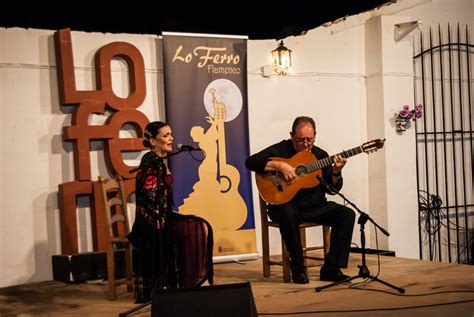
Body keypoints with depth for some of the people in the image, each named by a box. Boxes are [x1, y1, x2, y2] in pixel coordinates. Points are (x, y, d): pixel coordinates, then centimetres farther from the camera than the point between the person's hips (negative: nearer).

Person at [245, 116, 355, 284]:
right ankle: (298, 269, -20)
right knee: (287, 214, -39)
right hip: (287, 205, -4)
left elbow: (332, 189, 6)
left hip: (316, 207, 5)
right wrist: (280, 166, -25)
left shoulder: (320, 155, 8)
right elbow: (251, 162, -17)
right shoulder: (281, 149, -4)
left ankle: (331, 269, -13)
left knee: (347, 214, -16)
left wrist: (336, 173, -15)